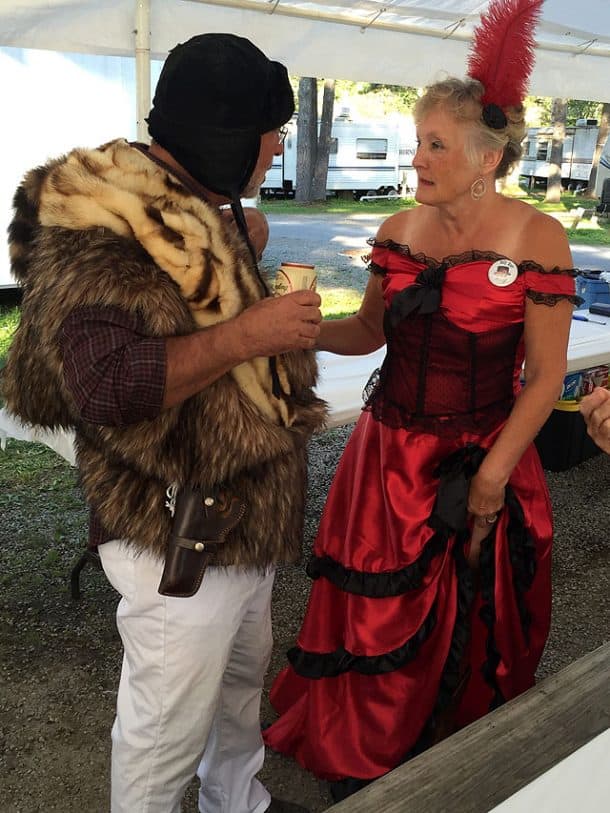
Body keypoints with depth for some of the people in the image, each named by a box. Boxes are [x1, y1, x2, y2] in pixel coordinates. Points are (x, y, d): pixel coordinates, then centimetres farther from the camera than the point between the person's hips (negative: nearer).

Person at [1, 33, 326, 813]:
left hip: (241, 515, 10)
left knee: (242, 677, 27)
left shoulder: (198, 212, 11)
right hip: (178, 540, -10)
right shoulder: (100, 229, -20)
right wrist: (243, 335, -28)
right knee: (169, 728, 9)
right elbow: (106, 384, -32)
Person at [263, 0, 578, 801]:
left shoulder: (536, 237, -11)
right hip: (390, 454, 3)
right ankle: (365, 755, 40)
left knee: (467, 624, 14)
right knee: (377, 615, 14)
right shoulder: (400, 230, 1)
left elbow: (546, 375, -10)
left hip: (480, 462, -3)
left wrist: (492, 476, -13)